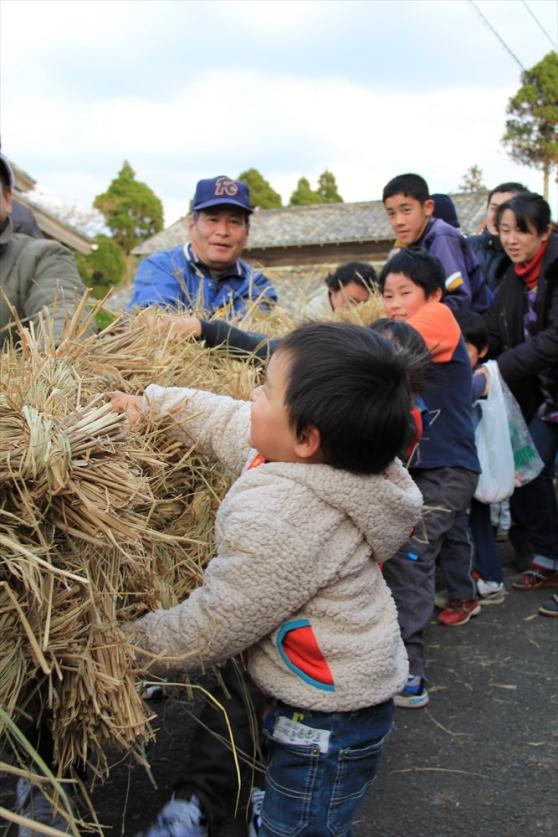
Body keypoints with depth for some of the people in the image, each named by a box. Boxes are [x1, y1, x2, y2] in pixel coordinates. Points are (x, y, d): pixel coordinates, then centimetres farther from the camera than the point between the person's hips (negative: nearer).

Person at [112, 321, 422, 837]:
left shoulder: (280, 522, -35)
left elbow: (209, 630, -22)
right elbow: (225, 420, 10)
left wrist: (126, 644, -7)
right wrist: (152, 403, 16)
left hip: (326, 720, -9)